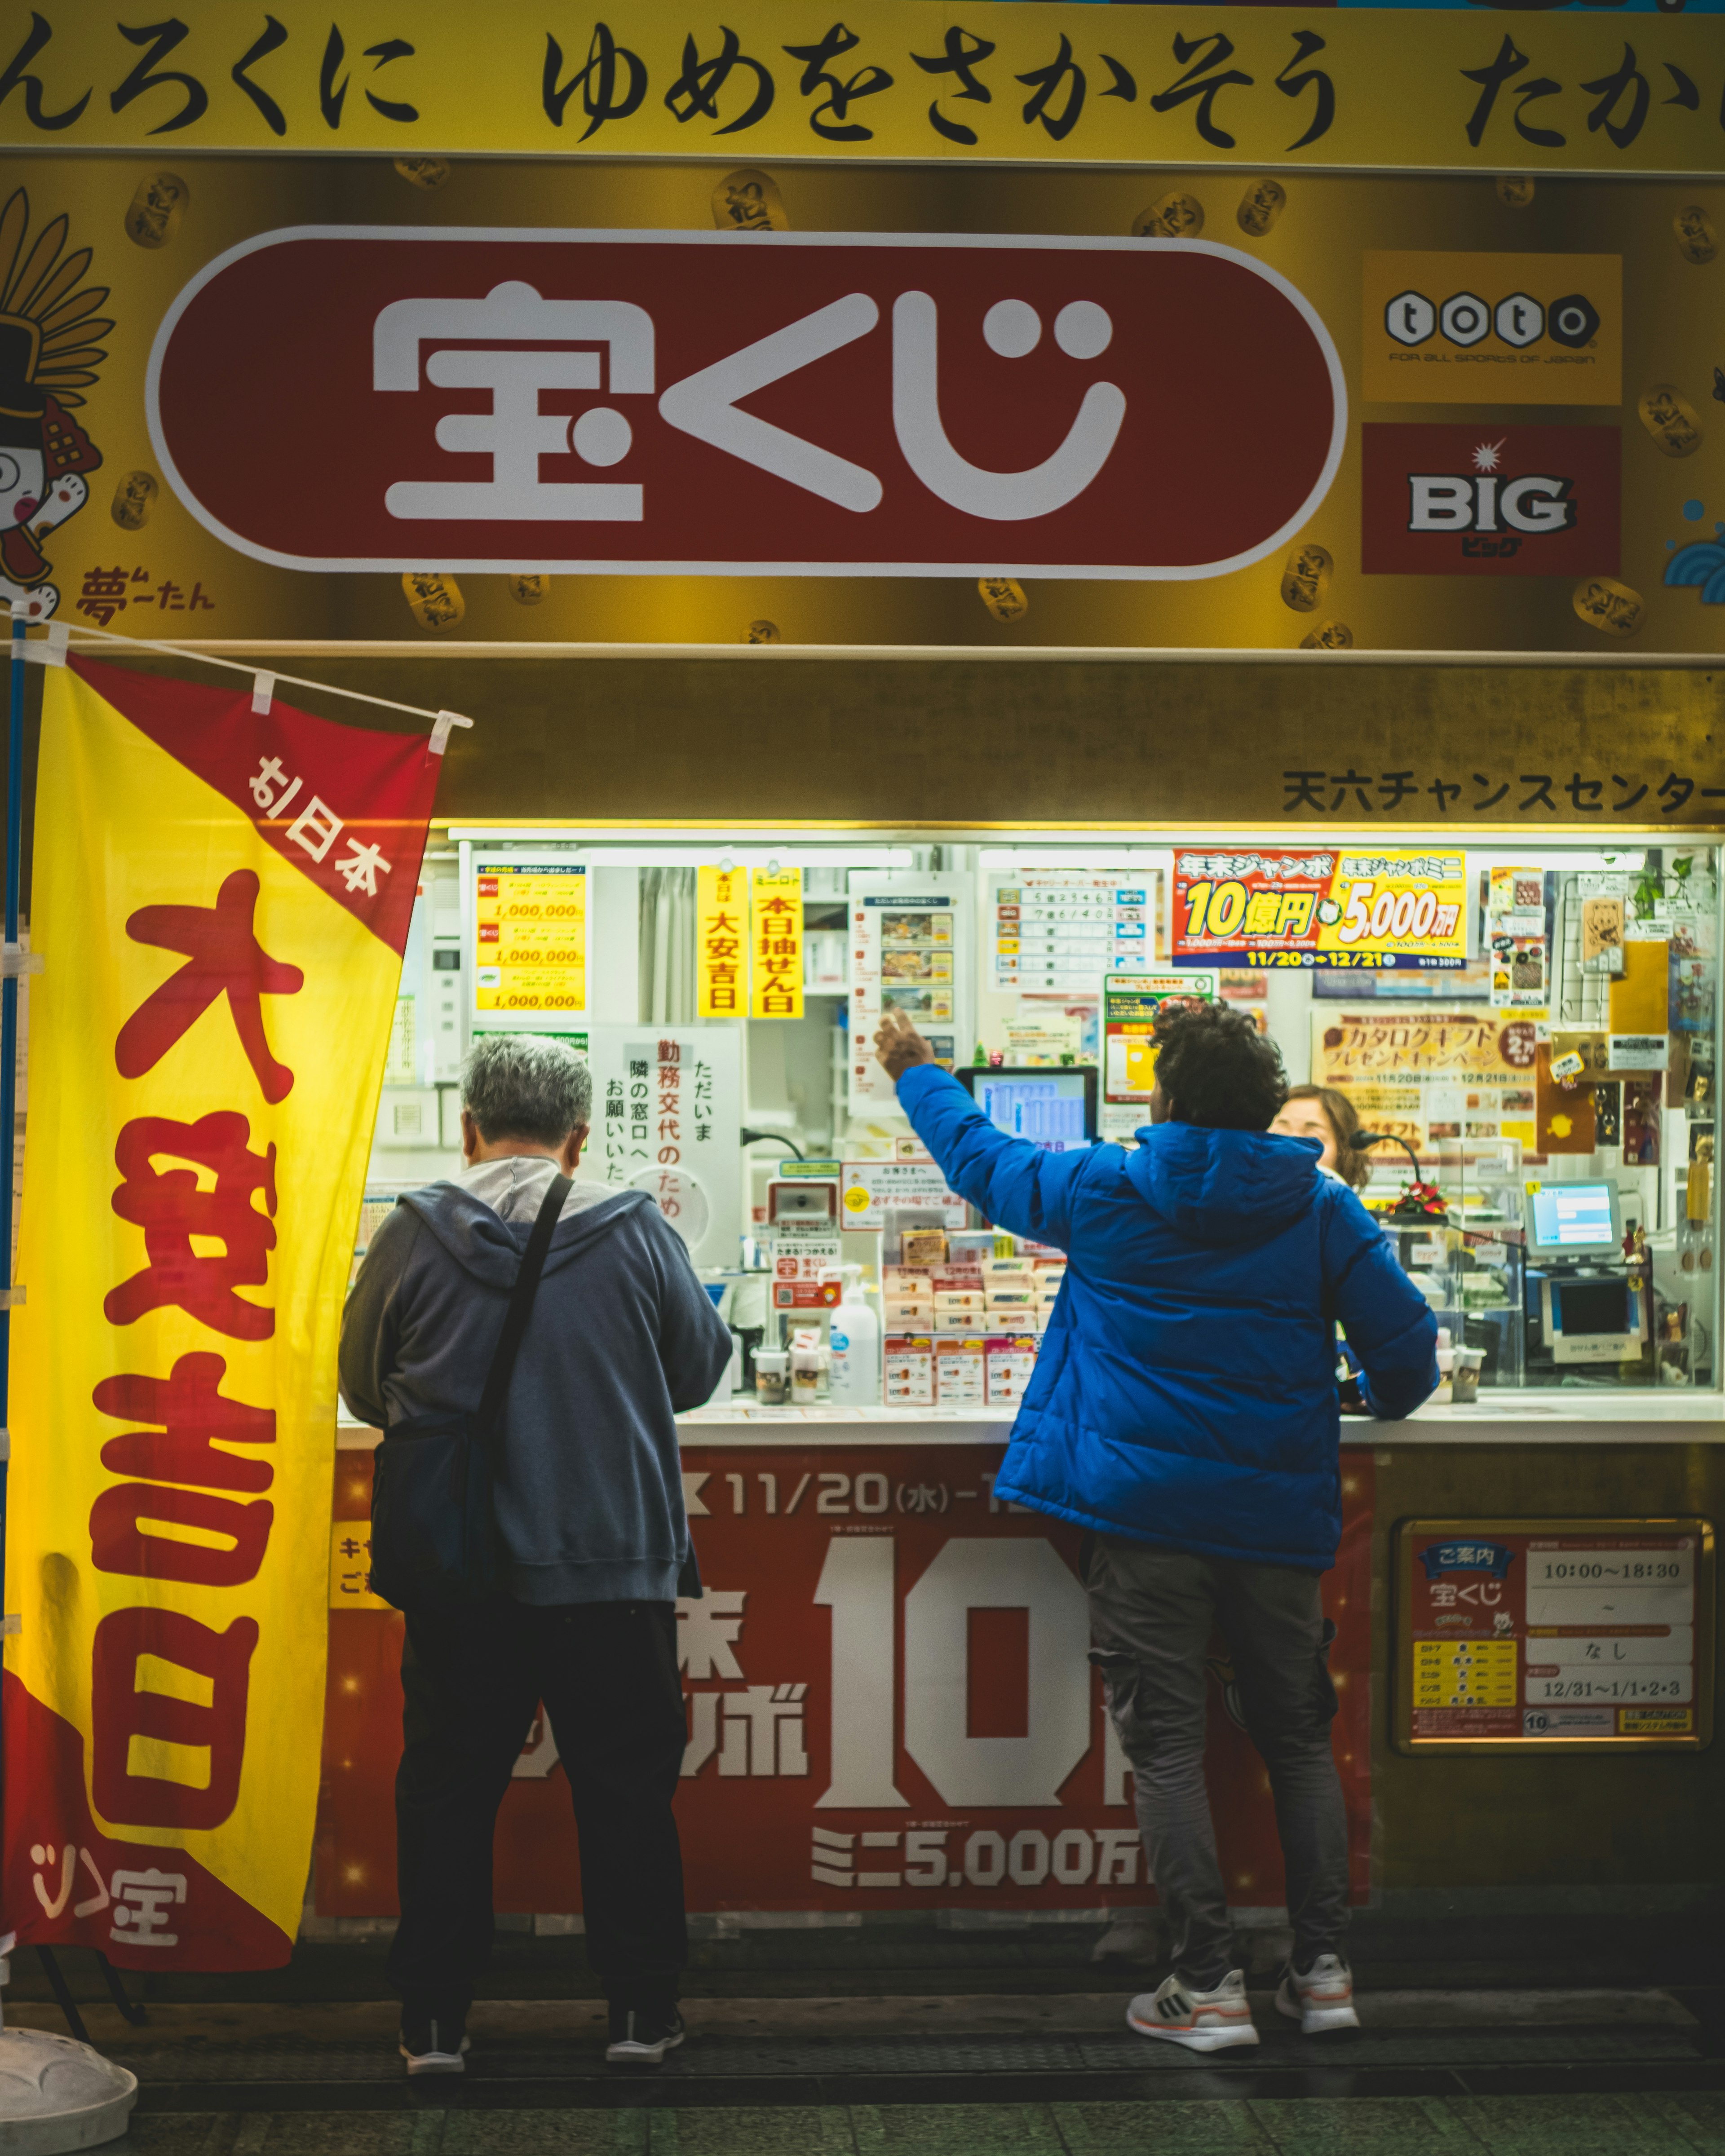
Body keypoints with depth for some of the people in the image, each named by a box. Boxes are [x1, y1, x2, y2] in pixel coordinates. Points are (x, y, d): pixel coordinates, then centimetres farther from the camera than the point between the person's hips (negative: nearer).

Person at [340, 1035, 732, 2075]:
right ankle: (642, 2010, 18)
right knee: (627, 1791, 12)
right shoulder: (637, 1234, -6)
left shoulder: (414, 1236, -6)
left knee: (449, 1791, 12)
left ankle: (435, 2019, 17)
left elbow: (366, 1386, 6)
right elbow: (702, 1367, 7)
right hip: (615, 1565, 0)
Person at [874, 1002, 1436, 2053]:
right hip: (1280, 1515, 2)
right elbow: (1406, 1341, 0)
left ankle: (1210, 1984, 3)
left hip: (1146, 1509, -2)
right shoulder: (1322, 1208, 0)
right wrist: (1386, 1400, 24)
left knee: (1168, 1746, 3)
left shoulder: (1103, 1190, -3)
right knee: (1300, 1738, 14)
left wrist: (918, 1074, 32)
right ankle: (1325, 1969, 16)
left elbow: (982, 1158, 13)